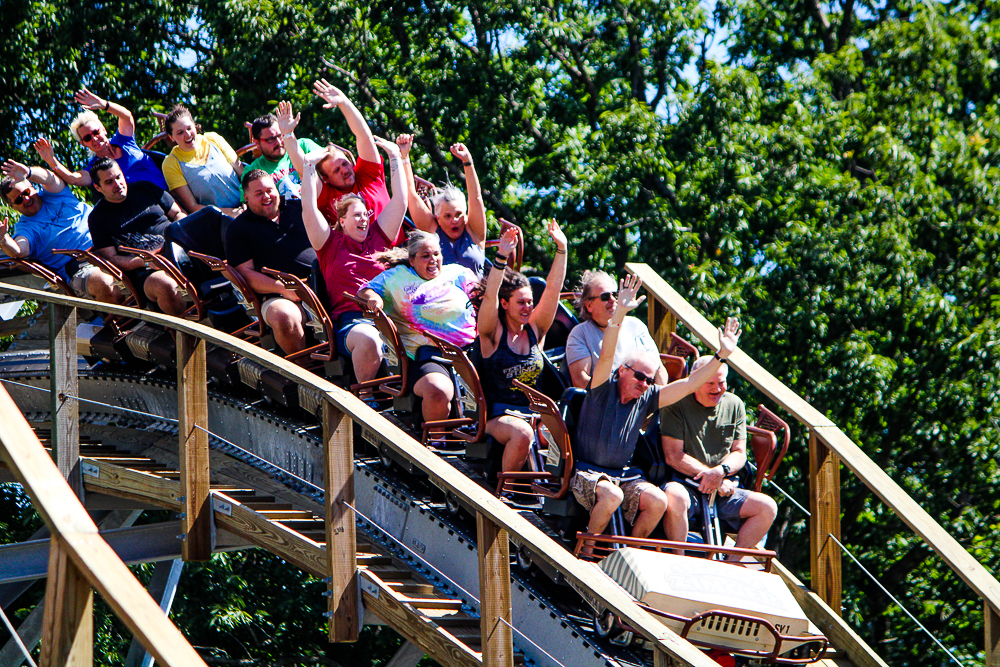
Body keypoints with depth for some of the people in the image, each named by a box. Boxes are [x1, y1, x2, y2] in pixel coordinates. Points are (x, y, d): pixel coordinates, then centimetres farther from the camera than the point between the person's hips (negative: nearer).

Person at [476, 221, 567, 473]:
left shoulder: (535, 329, 12)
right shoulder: (493, 334, 0)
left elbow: (553, 289, 6)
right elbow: (489, 295, -16)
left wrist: (561, 250, -3)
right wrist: (502, 256, -27)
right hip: (498, 416, -4)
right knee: (522, 433, -37)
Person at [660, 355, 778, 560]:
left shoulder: (734, 405, 11)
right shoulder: (676, 405, -3)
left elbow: (739, 453, 9)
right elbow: (673, 456, -9)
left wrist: (721, 471, -15)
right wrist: (710, 476, -16)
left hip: (724, 488, 5)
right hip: (686, 482, -5)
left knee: (767, 507, -16)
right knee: (675, 497, -39)